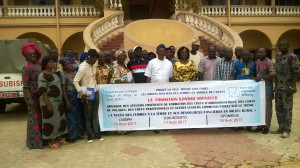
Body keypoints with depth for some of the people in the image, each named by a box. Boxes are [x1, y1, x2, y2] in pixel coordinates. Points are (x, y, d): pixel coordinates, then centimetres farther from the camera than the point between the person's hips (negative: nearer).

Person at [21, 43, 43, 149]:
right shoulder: (26, 67, -10)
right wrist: (30, 99, -18)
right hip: (33, 95, -6)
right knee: (34, 117, 1)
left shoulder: (40, 64, 9)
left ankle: (42, 137, 27)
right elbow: (25, 85, -14)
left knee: (42, 116, 14)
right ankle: (34, 141, 11)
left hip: (42, 95, 6)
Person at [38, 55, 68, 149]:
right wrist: (48, 104, -23)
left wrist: (62, 100, 18)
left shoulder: (54, 73, 12)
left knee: (59, 120, 14)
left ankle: (58, 138, 28)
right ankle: (51, 141, 14)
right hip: (50, 102, -8)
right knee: (51, 121, 1)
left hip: (58, 101, 9)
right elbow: (42, 91, -19)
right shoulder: (43, 75, -14)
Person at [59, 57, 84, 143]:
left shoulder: (74, 73, 10)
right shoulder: (63, 75, -8)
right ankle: (70, 137, 11)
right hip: (69, 97, -7)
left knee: (79, 116, 12)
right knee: (71, 117, 0)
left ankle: (77, 134, 25)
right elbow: (63, 89, -12)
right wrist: (67, 101, -16)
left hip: (77, 97, 7)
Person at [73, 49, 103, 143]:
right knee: (88, 116, 5)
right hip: (87, 94, -6)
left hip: (95, 92, 6)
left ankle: (97, 134, 21)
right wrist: (81, 93, -23)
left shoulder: (94, 64, 3)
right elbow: (75, 81, -19)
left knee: (95, 115, 12)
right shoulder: (83, 67, -17)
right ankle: (89, 136, 16)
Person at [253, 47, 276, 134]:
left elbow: (273, 74, -21)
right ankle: (260, 125, 21)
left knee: (267, 106, 1)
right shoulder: (257, 61, 11)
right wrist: (256, 78, 5)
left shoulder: (268, 62, -11)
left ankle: (267, 126, 10)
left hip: (267, 86, -7)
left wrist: (262, 77, -26)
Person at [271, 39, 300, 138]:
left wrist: (292, 87, -17)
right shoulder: (277, 56, 13)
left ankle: (287, 130, 10)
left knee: (287, 108, 1)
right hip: (278, 87, 7)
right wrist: (275, 86, 13)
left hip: (287, 88, -7)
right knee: (278, 108, 12)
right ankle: (281, 128, 23)